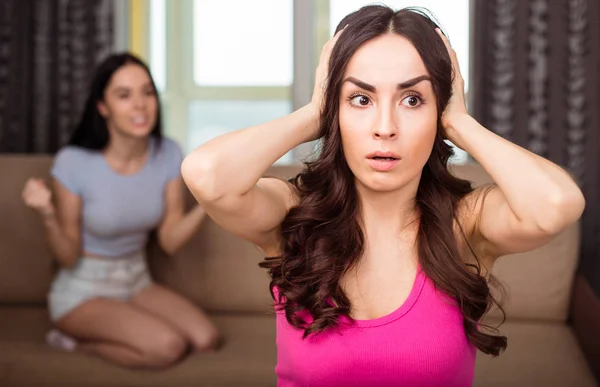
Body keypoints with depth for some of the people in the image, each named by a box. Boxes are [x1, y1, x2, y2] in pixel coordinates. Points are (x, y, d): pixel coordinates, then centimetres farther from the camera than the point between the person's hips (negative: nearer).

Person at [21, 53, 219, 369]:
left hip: (136, 282, 6)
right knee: (167, 346, -26)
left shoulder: (168, 155, -8)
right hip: (83, 291, -5)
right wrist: (48, 216, -32)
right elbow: (67, 257, -13)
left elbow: (169, 240, -3)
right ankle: (75, 339, 1)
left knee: (205, 339, -17)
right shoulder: (73, 162, -20)